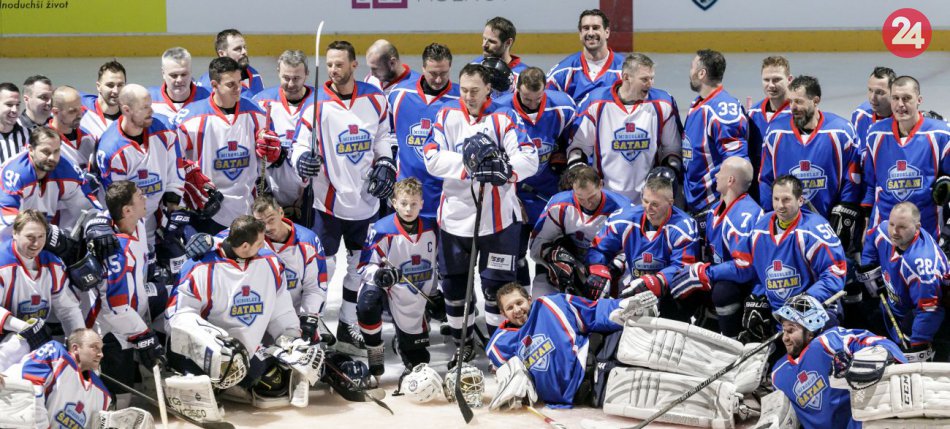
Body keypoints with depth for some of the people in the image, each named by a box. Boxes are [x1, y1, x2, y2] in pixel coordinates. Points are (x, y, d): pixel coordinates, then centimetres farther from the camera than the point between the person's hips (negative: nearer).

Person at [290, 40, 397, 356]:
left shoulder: (374, 99, -1)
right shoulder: (317, 105, -11)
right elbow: (300, 145, -11)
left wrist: (385, 163, 0)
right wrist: (303, 159, -33)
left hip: (366, 198, 4)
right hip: (329, 200, -4)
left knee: (360, 265, 14)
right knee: (323, 269, -3)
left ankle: (347, 329, 27)